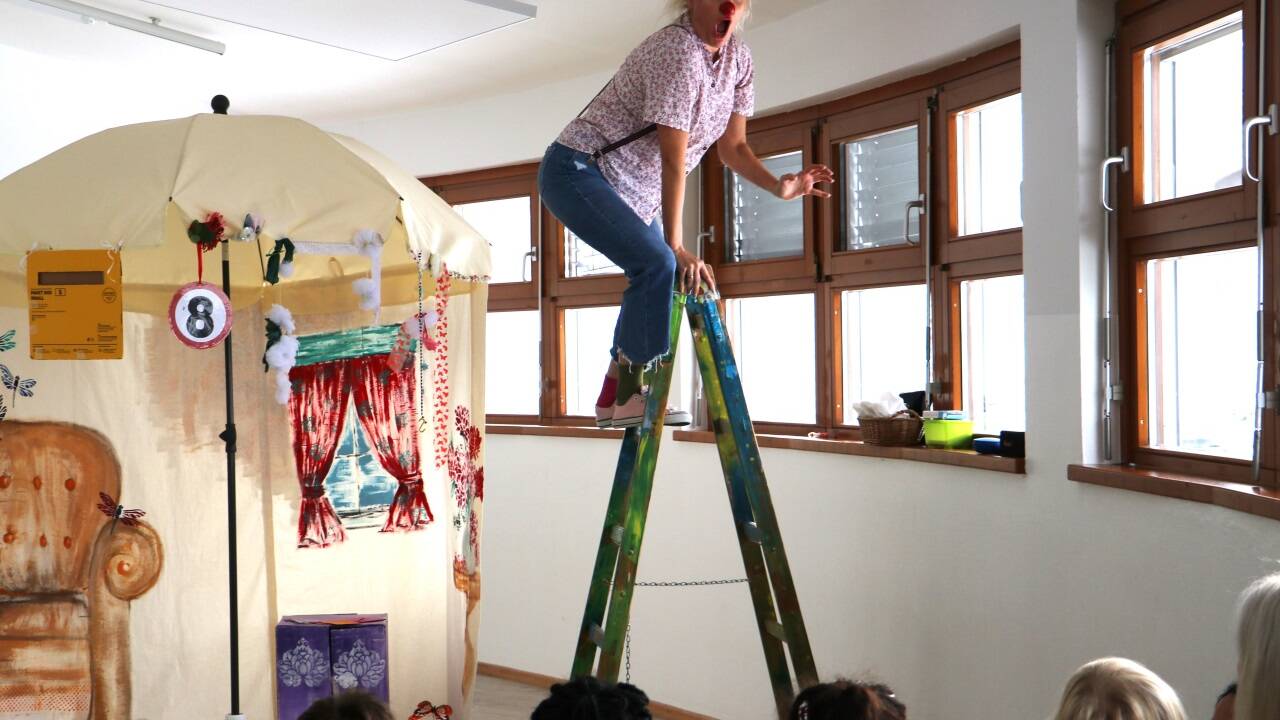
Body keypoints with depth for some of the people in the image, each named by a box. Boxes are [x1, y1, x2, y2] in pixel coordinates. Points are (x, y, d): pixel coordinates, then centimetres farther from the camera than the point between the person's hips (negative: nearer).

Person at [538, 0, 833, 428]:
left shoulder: (738, 59, 3)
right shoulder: (677, 52, -23)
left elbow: (732, 145, 7)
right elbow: (673, 159, -26)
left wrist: (779, 187, -9)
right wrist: (675, 245, -27)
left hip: (634, 189, 9)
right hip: (579, 171, -9)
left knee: (661, 278, 6)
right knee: (659, 264, -24)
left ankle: (614, 398, 14)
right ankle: (632, 393, -18)